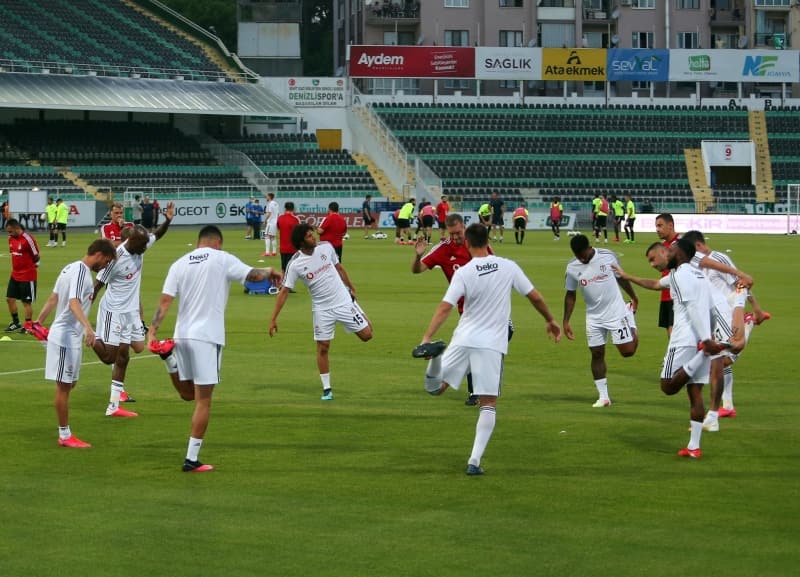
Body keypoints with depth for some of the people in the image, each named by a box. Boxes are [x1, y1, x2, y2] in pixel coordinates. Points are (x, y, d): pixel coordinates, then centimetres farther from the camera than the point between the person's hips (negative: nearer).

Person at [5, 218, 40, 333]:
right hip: (15, 275, 8)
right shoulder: (11, 239, 5)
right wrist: (15, 267, 6)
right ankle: (16, 323, 23)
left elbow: (37, 256, -10)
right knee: (10, 298, 8)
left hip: (28, 276, -8)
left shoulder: (28, 238, -18)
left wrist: (29, 266, 1)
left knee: (27, 302, 1)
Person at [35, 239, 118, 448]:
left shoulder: (70, 268, 11)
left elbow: (53, 299, 18)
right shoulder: (82, 273, -18)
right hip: (67, 337, -10)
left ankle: (64, 433, 18)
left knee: (69, 384, 14)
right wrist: (88, 327, -46)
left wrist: (39, 321, 26)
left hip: (69, 336, 10)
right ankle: (65, 435, 3)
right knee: (64, 386, -3)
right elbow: (74, 303, -33)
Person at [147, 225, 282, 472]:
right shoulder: (222, 259, -3)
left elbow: (165, 301, 1)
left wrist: (152, 329, -4)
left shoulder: (179, 264, 9)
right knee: (203, 400, 0)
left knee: (188, 394, 23)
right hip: (207, 337, -5)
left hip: (182, 335, 5)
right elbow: (253, 275, -6)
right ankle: (192, 459, -2)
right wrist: (269, 272, 15)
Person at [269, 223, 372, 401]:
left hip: (344, 301, 2)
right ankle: (327, 389, 11)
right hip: (322, 309, -2)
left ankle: (363, 319, 38)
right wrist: (274, 318, -17)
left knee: (366, 335, 2)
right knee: (322, 348, -1)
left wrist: (351, 288, 15)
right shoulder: (295, 264, -15)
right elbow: (284, 291, -13)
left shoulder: (326, 247, -7)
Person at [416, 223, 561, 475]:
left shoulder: (463, 273, -5)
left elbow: (445, 307, -14)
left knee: (436, 388, 7)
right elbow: (535, 297, 6)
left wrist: (427, 337, -15)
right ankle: (475, 461, -4)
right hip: (493, 344, 0)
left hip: (464, 340, 0)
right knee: (488, 404, 5)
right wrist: (551, 321, 21)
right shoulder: (508, 267, 0)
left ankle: (435, 363, -29)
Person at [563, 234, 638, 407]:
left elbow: (621, 278, 5)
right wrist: (566, 321, 2)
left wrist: (634, 298, 17)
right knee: (597, 354, 3)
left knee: (628, 351, -4)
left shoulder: (608, 256, -12)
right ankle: (603, 397, 12)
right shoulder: (572, 268, -7)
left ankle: (632, 327, 30)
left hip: (617, 313, -2)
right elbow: (570, 295, 5)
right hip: (594, 318, 2)